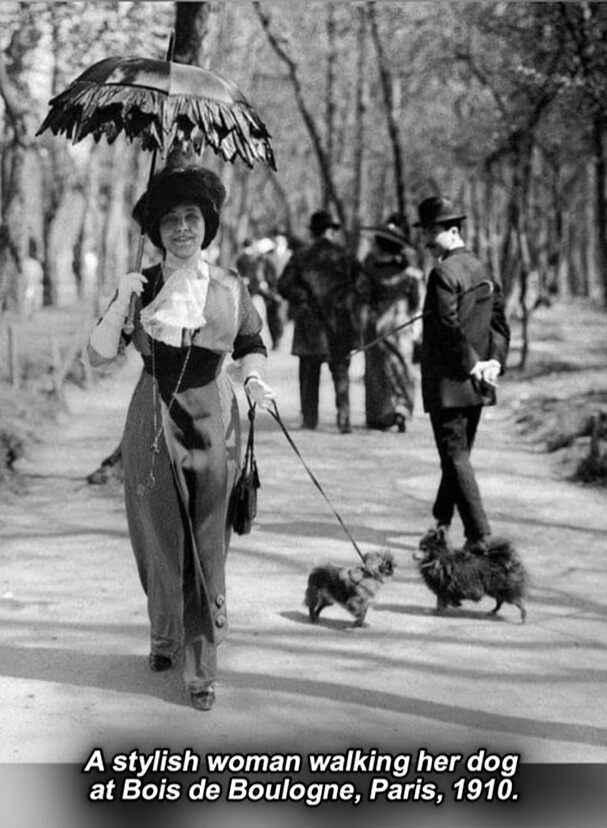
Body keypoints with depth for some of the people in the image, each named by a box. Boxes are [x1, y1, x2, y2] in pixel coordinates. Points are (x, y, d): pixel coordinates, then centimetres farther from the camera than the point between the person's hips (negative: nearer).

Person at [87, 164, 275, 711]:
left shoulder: (230, 288, 1)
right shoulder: (140, 287, 1)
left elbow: (252, 345, 13)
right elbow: (99, 356, -2)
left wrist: (255, 379, -7)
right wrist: (121, 304, -15)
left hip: (212, 424, 0)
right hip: (153, 425, 1)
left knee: (207, 548, 0)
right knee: (158, 540, 10)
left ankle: (201, 666, 6)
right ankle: (165, 636, 35)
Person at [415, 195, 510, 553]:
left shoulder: (444, 273, -15)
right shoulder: (482, 270, 12)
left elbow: (448, 328, -22)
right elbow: (500, 322, 12)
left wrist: (471, 365, -14)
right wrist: (494, 361, 3)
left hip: (448, 382, -8)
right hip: (476, 387, 8)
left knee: (457, 458, -5)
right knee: (458, 453, 18)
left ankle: (479, 535, -8)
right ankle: (442, 520, 31)